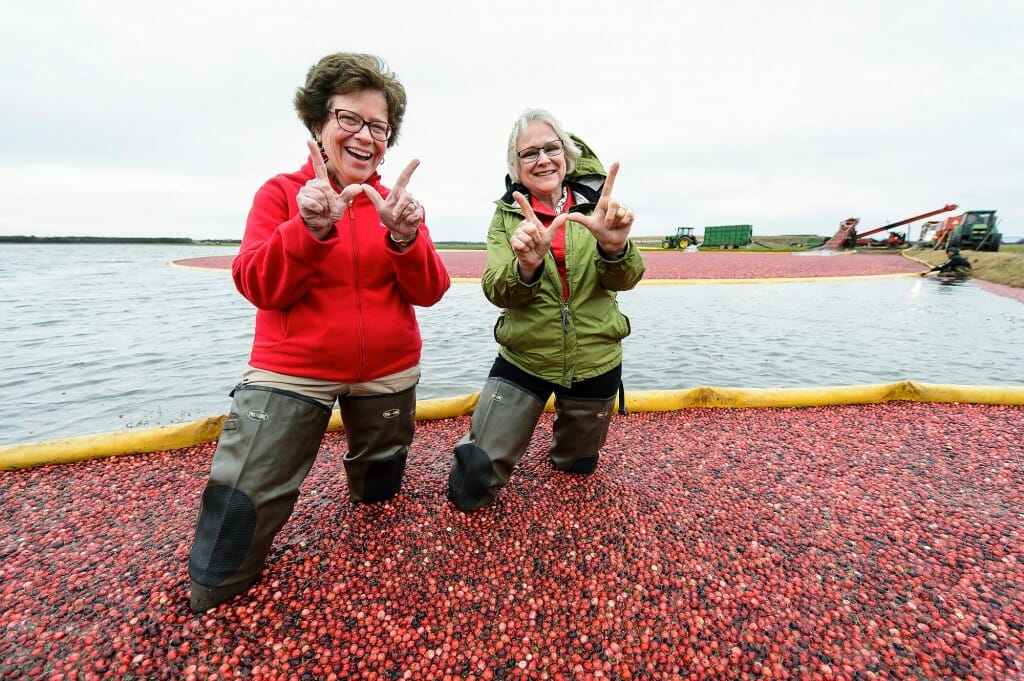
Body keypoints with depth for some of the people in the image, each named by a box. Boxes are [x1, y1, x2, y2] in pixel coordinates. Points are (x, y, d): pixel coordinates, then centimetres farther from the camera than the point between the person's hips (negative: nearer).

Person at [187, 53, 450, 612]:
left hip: (388, 373, 3)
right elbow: (258, 287, -14)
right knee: (237, 515, -3)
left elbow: (430, 292, -8)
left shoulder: (397, 202, 3)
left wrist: (404, 237, -26)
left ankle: (369, 466, 57)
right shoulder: (281, 193, -2)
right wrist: (310, 228, -29)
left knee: (379, 494, 21)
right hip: (292, 371, -2)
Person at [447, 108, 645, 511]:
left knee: (578, 467, 23)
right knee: (473, 485, -4)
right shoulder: (507, 215, -4)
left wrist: (614, 246, -39)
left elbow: (623, 279, -16)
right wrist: (525, 265, -39)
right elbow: (498, 293, -16)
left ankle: (567, 440, 57)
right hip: (524, 360, -1)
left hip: (594, 362, 2)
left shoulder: (595, 204, -4)